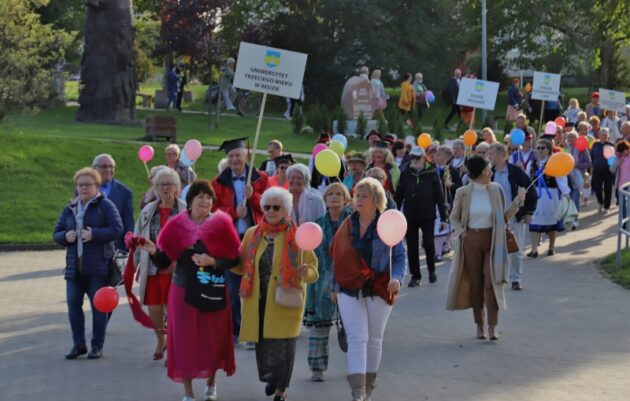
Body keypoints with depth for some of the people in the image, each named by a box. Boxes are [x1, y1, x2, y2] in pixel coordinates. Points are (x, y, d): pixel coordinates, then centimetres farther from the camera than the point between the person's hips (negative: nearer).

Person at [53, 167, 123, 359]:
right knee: (73, 304, 2)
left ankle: (97, 345, 8)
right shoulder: (69, 208, 14)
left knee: (98, 306, 0)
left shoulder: (105, 205, -1)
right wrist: (65, 236, -8)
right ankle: (78, 344, 12)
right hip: (74, 266, 5)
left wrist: (94, 234, -21)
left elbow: (117, 229, -11)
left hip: (98, 266, -5)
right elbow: (56, 233, 15)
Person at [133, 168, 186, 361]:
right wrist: (132, 267, 9)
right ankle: (160, 342, 34)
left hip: (175, 270, -4)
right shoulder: (147, 212, 7)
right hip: (152, 270, 4)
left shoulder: (185, 211, -6)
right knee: (153, 309, 9)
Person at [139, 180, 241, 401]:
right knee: (185, 339, 0)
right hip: (184, 291, 0)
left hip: (213, 292, 0)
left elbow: (234, 259, -6)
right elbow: (164, 262, -4)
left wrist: (211, 261, -20)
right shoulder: (177, 225, -1)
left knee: (213, 337, 9)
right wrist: (153, 251, -23)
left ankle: (211, 383, 34)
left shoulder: (221, 224, -2)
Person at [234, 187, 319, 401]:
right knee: (262, 342, 8)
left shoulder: (297, 236, -3)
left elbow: (312, 268, -2)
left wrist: (306, 272, -25)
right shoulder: (252, 234, 7)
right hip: (258, 301, 3)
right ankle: (271, 376, 38)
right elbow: (241, 265, 11)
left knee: (283, 344, -3)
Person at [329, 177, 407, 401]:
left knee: (374, 340, 10)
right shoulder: (348, 226, 5)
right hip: (350, 291, 1)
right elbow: (336, 255, 13)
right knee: (357, 339, -8)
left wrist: (396, 278, -21)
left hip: (379, 291, -1)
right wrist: (335, 286, 13)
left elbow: (400, 256, -3)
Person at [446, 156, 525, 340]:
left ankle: (492, 326, -6)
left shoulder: (495, 190, -1)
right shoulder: (463, 193, -4)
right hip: (471, 240, 0)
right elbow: (454, 217, 9)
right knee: (475, 283, 6)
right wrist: (461, 232, -6)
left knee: (492, 282, -8)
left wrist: (517, 202, -9)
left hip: (492, 240, 0)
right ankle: (480, 324, 17)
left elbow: (504, 216, 2)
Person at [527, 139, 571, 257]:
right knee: (535, 222, -4)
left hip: (550, 196, -4)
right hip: (535, 195, 4)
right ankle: (534, 249, -7)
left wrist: (565, 193, -23)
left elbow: (561, 179, -16)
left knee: (551, 221, 9)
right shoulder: (533, 164, 8)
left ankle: (551, 248, 23)